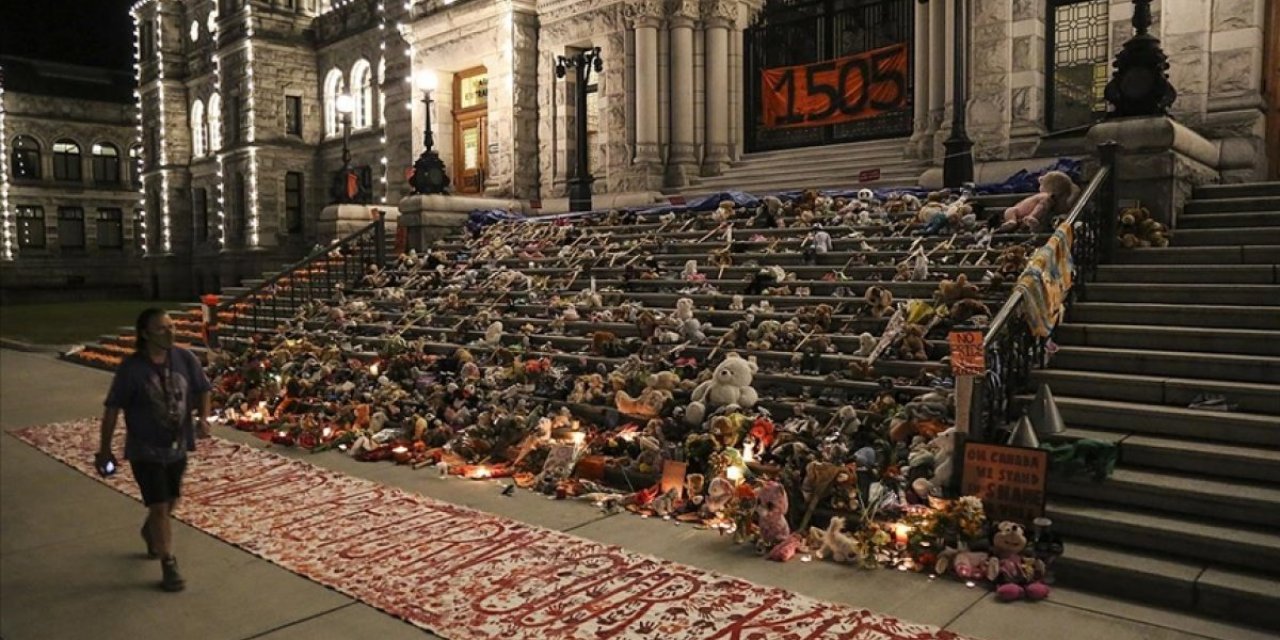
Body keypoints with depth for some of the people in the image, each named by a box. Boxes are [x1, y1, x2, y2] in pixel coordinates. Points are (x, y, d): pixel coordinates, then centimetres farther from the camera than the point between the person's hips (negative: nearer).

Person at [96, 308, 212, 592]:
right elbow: (112, 409, -10)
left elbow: (202, 391, 6)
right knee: (159, 507, -4)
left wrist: (203, 418, -11)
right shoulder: (131, 368, -17)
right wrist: (105, 449, -5)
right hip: (145, 450, -4)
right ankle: (169, 565, 9)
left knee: (171, 502, 21)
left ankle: (150, 532, 53)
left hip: (178, 447, 5)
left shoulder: (185, 359, -8)